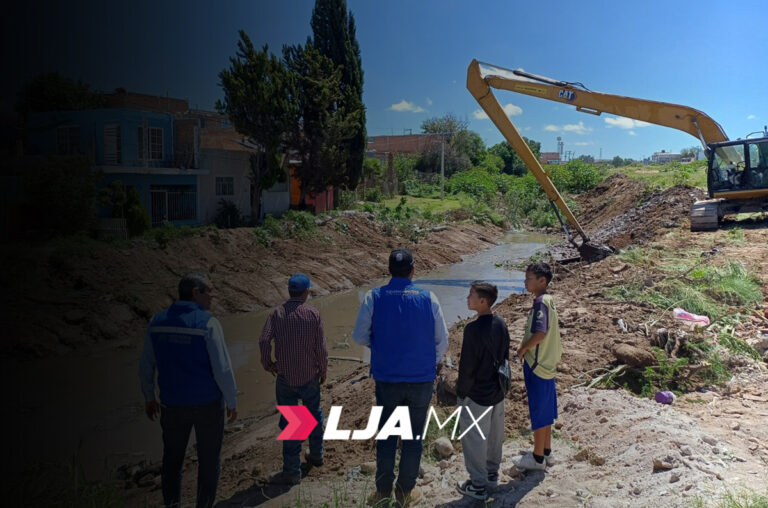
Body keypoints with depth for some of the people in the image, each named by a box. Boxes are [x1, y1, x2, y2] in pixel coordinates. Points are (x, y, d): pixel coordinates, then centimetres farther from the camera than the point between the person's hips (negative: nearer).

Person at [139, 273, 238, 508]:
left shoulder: (158, 321, -3)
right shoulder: (208, 323, -19)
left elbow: (146, 365, 6)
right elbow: (223, 369, -18)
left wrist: (149, 398, 19)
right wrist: (232, 402, -5)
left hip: (173, 403, 4)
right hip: (208, 403, -4)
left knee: (172, 458, 20)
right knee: (209, 460, 14)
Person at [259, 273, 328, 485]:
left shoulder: (277, 313, -7)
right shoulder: (313, 314, -8)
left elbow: (264, 340, -15)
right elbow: (321, 347, -7)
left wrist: (267, 363, 3)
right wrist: (323, 370, 8)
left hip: (285, 376, 0)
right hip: (309, 375, 1)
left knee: (289, 422, 5)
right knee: (314, 414, 23)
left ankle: (292, 470, 8)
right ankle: (316, 455, 38)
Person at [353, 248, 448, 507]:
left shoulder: (373, 298, -9)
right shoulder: (428, 298, -8)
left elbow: (359, 335, -3)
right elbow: (442, 340, -1)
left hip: (386, 378, 0)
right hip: (422, 379, 0)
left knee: (386, 436, 16)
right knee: (414, 436, 14)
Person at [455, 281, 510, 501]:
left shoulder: (474, 329, -26)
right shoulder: (501, 324, -2)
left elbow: (467, 366, -21)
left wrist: (461, 392, -8)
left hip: (476, 395, -8)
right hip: (497, 392, 8)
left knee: (474, 440, 7)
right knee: (495, 435, 21)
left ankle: (478, 485, 18)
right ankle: (492, 473, 38)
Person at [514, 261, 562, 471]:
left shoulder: (541, 302, -20)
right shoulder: (548, 300, 10)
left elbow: (540, 333, -30)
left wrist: (523, 349, -16)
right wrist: (525, 347, 12)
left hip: (537, 365, -10)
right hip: (547, 363, 10)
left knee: (539, 411, 1)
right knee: (545, 410, 17)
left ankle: (538, 458, 12)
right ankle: (546, 452, 29)